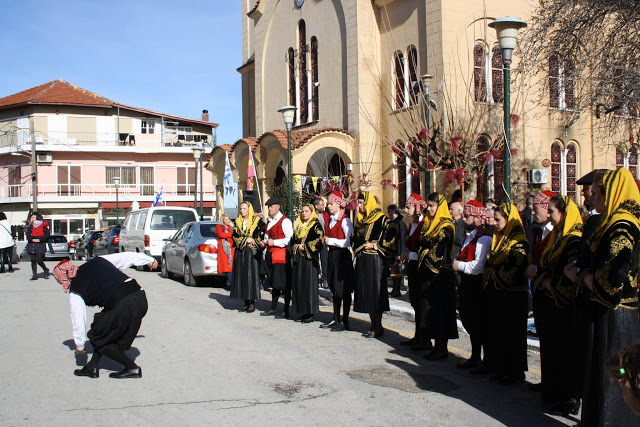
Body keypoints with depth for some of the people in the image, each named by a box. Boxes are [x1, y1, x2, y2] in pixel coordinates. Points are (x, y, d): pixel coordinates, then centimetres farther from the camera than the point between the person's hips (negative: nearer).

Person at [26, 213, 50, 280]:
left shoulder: (43, 225, -1)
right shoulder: (31, 225, 14)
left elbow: (47, 234, -6)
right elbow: (28, 234, 7)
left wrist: (39, 240, -15)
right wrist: (32, 239, -11)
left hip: (40, 244, -5)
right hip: (31, 244, 5)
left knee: (39, 260, -11)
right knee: (33, 261, 3)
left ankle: (46, 270, 15)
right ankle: (35, 275, 8)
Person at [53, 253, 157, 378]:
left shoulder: (75, 292, 8)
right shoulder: (97, 261, 19)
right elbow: (126, 257, 26)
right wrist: (149, 260, 40)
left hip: (122, 307, -7)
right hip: (141, 298, 7)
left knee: (97, 339, 17)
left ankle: (132, 368, 16)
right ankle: (92, 367, 31)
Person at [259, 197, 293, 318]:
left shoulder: (285, 221, -10)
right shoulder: (269, 221, 17)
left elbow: (290, 239, -16)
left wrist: (274, 242, -18)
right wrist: (265, 242, 10)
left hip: (281, 255, -8)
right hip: (270, 254, 8)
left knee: (284, 284, -4)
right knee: (274, 283, 14)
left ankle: (286, 311, 1)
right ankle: (273, 309, 22)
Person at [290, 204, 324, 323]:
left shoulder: (315, 226, -5)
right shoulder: (299, 226, 17)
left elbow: (320, 239, -17)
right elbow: (293, 240, 17)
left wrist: (305, 247, -12)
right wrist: (297, 247, -3)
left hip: (310, 259, -7)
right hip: (299, 259, 7)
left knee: (309, 285, -5)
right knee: (299, 285, 7)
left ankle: (310, 314, -1)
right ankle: (304, 312, 13)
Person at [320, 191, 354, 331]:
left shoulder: (345, 221, -12)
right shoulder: (329, 221, 14)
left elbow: (349, 242, -19)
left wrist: (331, 241, -16)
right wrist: (325, 241, 6)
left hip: (342, 256, -8)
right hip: (332, 255, 8)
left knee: (344, 290, -3)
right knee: (334, 288, 13)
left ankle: (345, 321, 1)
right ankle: (336, 319, 21)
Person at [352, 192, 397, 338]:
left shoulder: (381, 219, -8)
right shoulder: (359, 220, 15)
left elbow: (393, 233, -18)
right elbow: (354, 238, 22)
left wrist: (379, 246, -14)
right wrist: (362, 245, 3)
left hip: (375, 260, -7)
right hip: (362, 260, 7)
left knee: (375, 290, -6)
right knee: (365, 291, 8)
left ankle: (378, 327, 1)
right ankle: (373, 324, 17)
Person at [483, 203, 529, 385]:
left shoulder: (518, 241, -12)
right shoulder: (499, 238, 15)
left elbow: (515, 269, -20)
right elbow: (490, 264, 20)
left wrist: (494, 274, -11)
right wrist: (488, 277, 4)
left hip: (512, 296, -8)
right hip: (496, 293, 8)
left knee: (511, 335, -1)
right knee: (496, 333, 10)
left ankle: (515, 373, 8)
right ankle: (501, 370, 20)